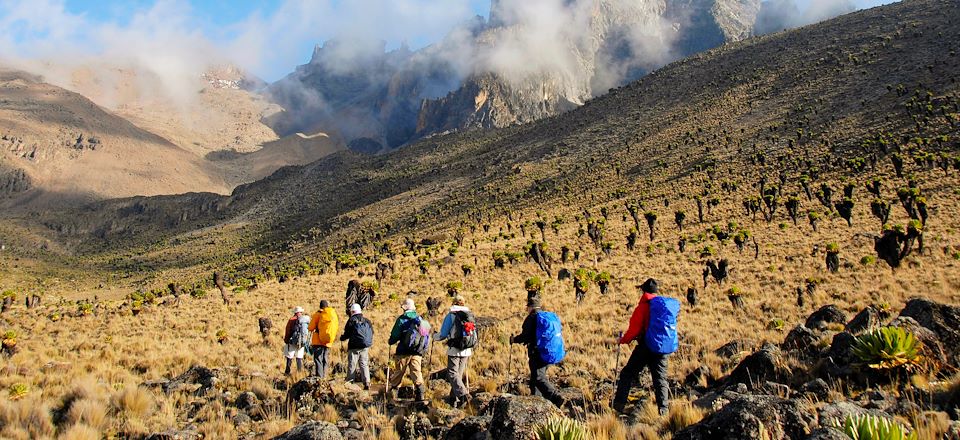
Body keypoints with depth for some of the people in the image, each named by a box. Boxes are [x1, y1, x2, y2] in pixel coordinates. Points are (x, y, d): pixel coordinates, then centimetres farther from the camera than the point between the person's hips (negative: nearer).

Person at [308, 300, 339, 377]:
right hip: (328, 343, 4)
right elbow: (336, 327, 15)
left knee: (318, 361, -5)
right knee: (325, 362, 11)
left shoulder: (318, 314, -4)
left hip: (318, 342, -4)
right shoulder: (334, 315, 9)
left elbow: (310, 328, -5)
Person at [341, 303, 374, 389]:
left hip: (354, 346, -4)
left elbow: (347, 334, -3)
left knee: (352, 365, 3)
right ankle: (367, 383, -3)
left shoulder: (351, 320, -4)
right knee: (364, 365, 7)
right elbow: (372, 333, 13)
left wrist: (341, 338, 17)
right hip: (365, 347, 4)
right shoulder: (367, 321, 9)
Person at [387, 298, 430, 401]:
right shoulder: (420, 319, 8)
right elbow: (427, 336, 12)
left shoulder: (402, 319, -7)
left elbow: (395, 335, -5)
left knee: (399, 372, 10)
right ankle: (421, 393, -10)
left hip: (404, 352, -3)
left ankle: (393, 391, 21)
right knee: (416, 373, 3)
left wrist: (390, 341, 17)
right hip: (417, 353, 3)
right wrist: (422, 350, 21)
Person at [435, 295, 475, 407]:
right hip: (467, 351, 5)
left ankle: (462, 393, -24)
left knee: (452, 373, -4)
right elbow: (475, 336, 15)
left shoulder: (451, 316, -6)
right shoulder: (471, 316, 9)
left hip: (455, 350, -5)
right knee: (459, 374, 14)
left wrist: (435, 336, 18)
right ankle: (454, 399, 18)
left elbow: (443, 334, -4)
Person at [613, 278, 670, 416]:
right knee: (660, 378, 11)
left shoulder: (643, 306, -9)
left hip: (645, 347, -4)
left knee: (628, 374, 5)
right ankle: (663, 409, 6)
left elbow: (634, 328, -12)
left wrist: (624, 340, 2)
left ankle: (618, 405, 3)